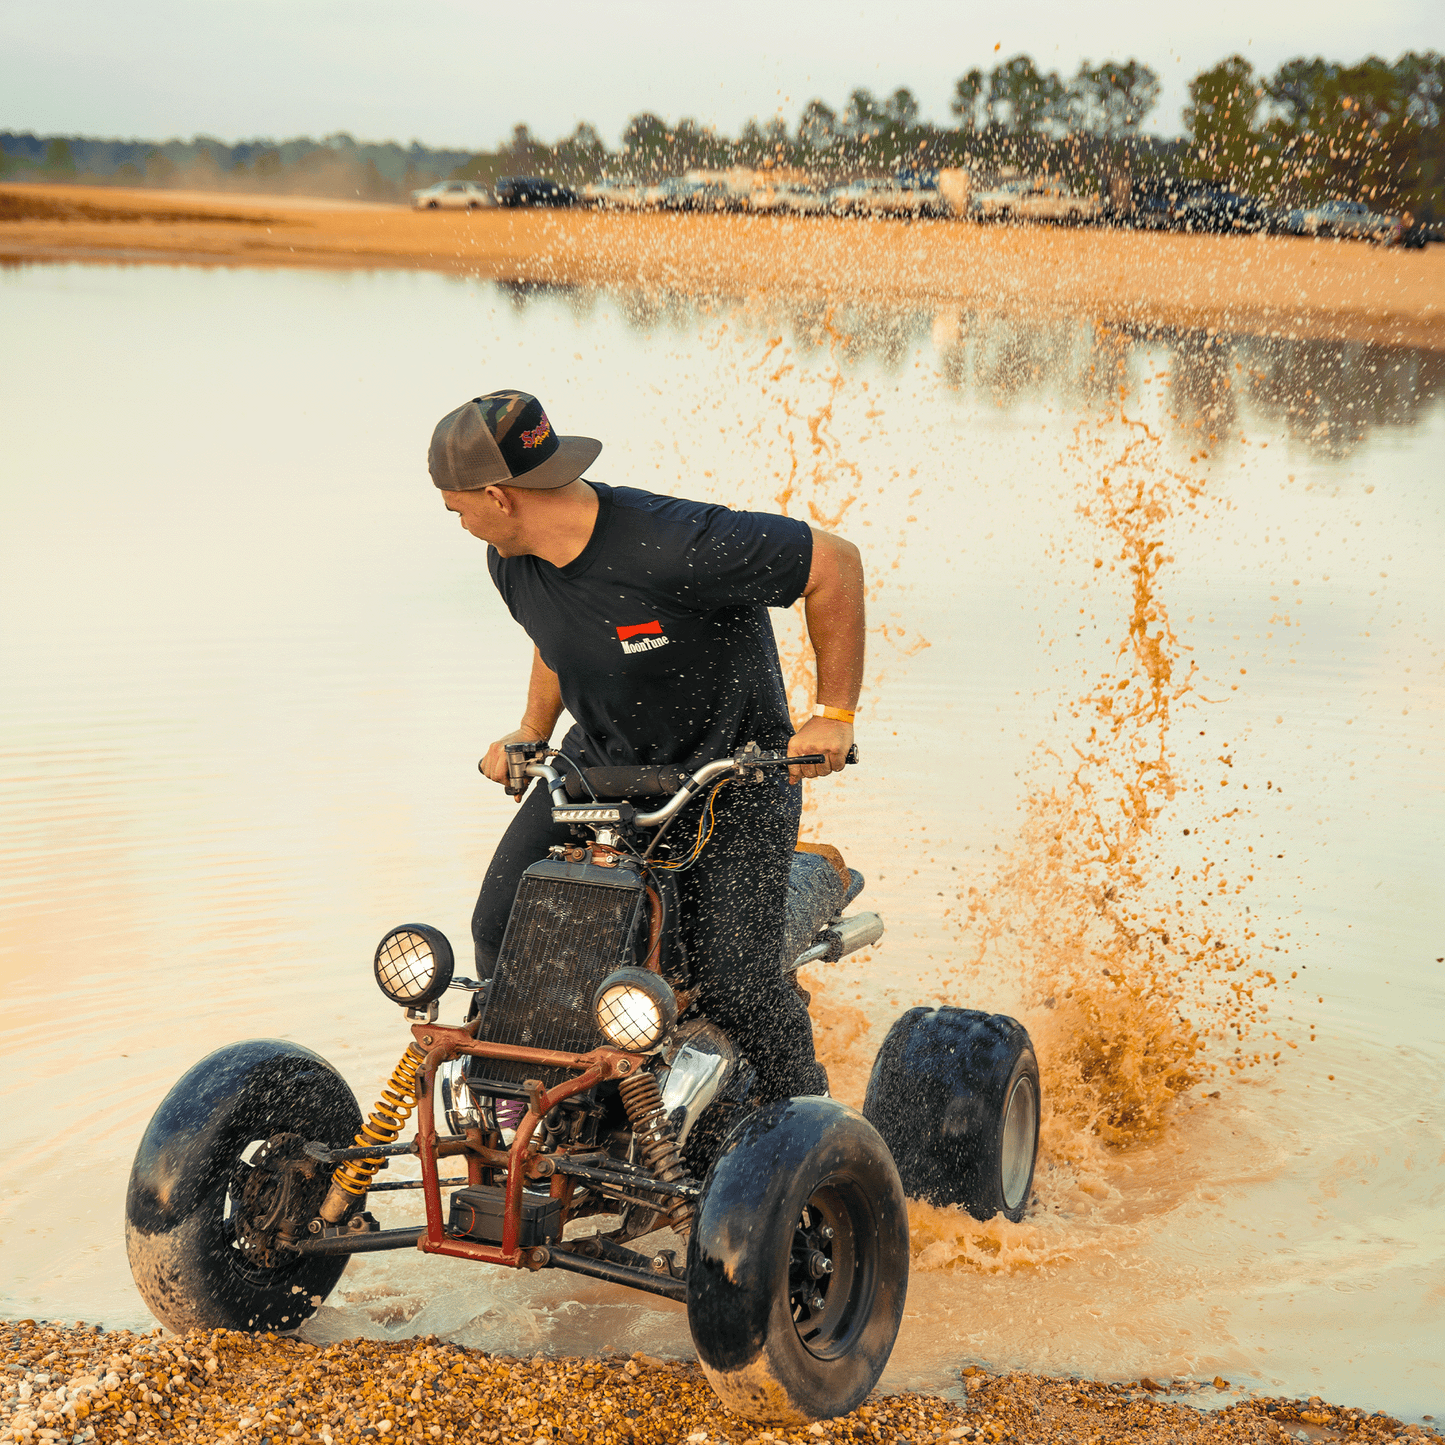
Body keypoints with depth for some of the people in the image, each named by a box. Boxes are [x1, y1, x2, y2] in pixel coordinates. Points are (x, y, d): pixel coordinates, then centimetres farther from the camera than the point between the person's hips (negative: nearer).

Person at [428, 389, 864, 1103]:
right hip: (602, 759, 6)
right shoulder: (511, 562, -5)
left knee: (732, 980, -16)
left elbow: (836, 563, -22)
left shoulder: (675, 544, -31)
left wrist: (834, 715, -20)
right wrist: (530, 734, 16)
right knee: (502, 926, -9)